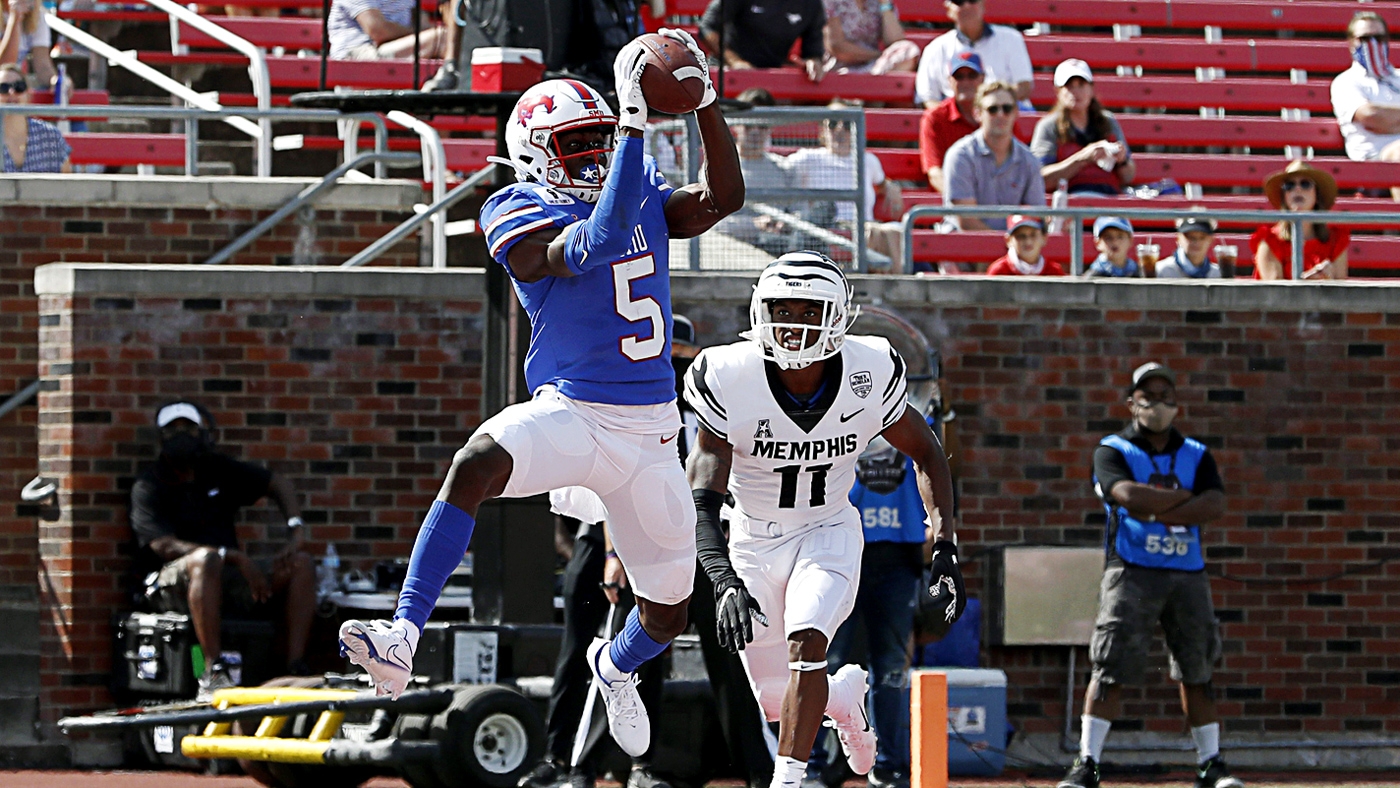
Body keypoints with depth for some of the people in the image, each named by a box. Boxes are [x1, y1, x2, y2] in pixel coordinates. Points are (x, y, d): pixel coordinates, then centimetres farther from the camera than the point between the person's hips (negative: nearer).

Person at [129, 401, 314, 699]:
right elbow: (166, 547, -18)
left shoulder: (217, 470, 12)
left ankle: (296, 670, -22)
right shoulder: (148, 487, -4)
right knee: (206, 559, -39)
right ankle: (214, 672, -46)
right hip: (172, 584, -6)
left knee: (301, 565, -11)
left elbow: (278, 485, 21)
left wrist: (297, 531, 1)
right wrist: (235, 557, -27)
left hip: (228, 577, 6)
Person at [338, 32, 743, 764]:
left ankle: (617, 665, 50)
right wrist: (636, 124, -30)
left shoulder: (641, 194, 9)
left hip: (648, 431, 5)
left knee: (668, 613, 12)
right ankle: (401, 638, -40)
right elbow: (594, 246, -26)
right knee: (477, 463, -38)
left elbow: (722, 198, -3)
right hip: (570, 411, -5)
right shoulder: (523, 220, -10)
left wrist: (704, 101, -14)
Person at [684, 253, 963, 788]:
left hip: (828, 533, -1)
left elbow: (926, 453, -2)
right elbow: (701, 504, -26)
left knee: (806, 643, -28)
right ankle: (845, 694, 42)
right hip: (755, 540, 1)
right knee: (778, 704, 8)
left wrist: (945, 552, -11)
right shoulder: (729, 381, -26)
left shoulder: (868, 375, -20)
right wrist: (725, 582, -41)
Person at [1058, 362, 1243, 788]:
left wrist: (1157, 512, -14)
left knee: (1197, 669, 5)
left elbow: (1215, 506, -4)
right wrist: (1186, 498, -7)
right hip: (1132, 572, -3)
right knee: (1112, 668, -10)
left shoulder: (1196, 456, 14)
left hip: (1187, 573, 3)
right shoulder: (1112, 451, 4)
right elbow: (1128, 495, -16)